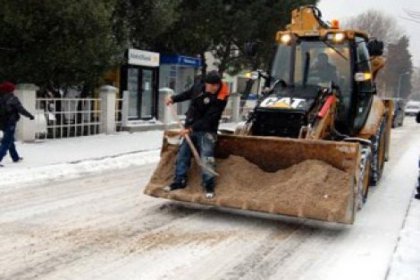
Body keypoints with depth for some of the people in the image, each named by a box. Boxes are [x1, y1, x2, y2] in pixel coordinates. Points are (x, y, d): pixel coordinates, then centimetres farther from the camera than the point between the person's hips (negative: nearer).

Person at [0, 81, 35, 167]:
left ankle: (15, 157, 35)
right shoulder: (12, 99, -13)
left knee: (10, 140, 22)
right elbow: (21, 110, -15)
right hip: (10, 123, -7)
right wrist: (30, 115, -4)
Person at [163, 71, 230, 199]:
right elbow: (188, 94, 17)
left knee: (206, 157, -14)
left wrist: (191, 129, -29)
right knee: (182, 153, 10)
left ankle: (209, 185, -2)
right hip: (190, 127, 6)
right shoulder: (199, 85, -7)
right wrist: (174, 98, 6)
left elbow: (208, 119, -27)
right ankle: (180, 180, 22)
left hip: (206, 130, -6)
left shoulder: (220, 98, -25)